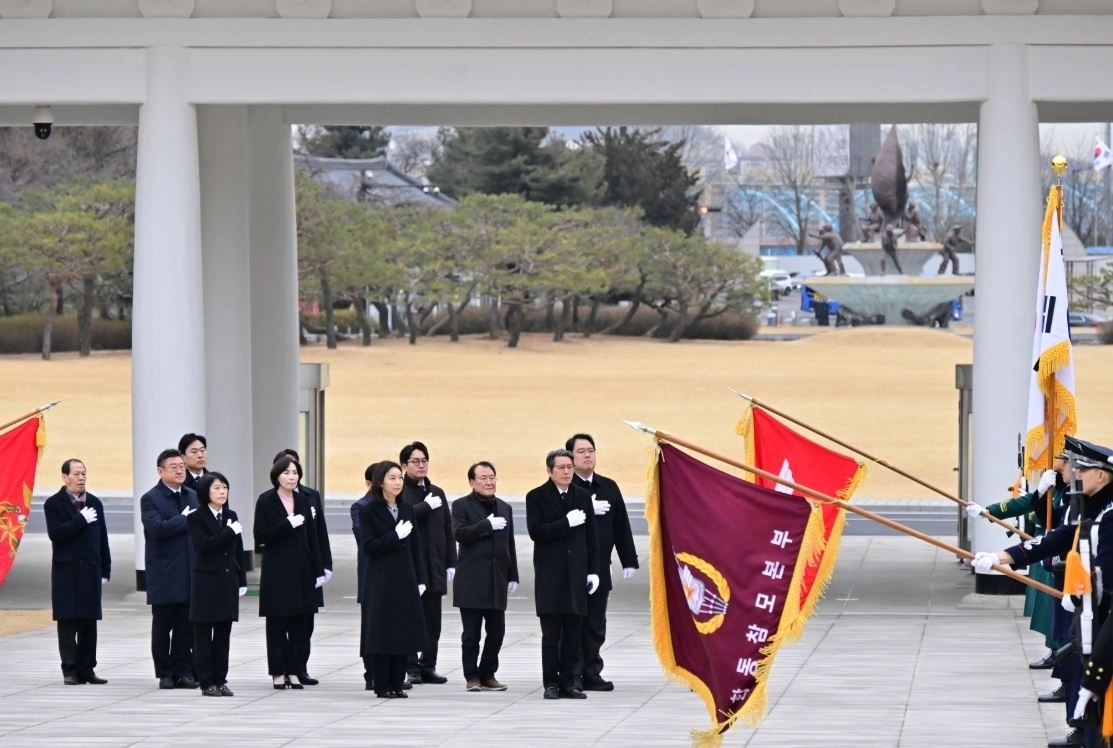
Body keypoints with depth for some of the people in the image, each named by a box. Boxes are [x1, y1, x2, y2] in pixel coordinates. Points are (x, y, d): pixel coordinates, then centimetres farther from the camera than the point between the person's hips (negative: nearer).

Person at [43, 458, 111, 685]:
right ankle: (70, 670, 0)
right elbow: (55, 533, -16)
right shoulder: (54, 504, -2)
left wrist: (105, 570, 9)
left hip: (91, 571, 4)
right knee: (68, 622, -3)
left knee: (89, 622, 3)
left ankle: (86, 669, 8)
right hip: (66, 571, -4)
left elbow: (102, 538, 12)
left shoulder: (94, 503, 11)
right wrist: (81, 520, -17)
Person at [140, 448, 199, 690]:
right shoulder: (150, 499, -6)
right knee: (162, 626, 4)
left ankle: (183, 671, 10)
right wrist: (185, 519, -14)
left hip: (190, 574, 4)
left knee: (187, 626, 4)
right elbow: (157, 528, -21)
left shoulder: (193, 497, 13)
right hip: (164, 576, -4)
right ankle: (165, 673, 12)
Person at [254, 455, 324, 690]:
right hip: (276, 571, -4)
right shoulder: (266, 501, -4)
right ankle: (278, 672, 6)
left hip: (301, 570, 4)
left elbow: (311, 538, 10)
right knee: (277, 623, 0)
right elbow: (261, 536, -10)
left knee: (299, 623, 3)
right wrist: (288, 525, -20)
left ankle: (295, 671, 8)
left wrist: (318, 570, 7)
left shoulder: (303, 501, 8)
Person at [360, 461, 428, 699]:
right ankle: (382, 686, 4)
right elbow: (368, 546, -11)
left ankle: (397, 684, 10)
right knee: (383, 633, -3)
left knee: (404, 632, 4)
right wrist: (395, 536, -19)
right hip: (381, 581, -5)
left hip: (405, 580, 5)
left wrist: (420, 579, 6)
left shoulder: (406, 509, 10)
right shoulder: (369, 512, -5)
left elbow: (415, 546, 11)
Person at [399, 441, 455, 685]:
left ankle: (428, 666, 12)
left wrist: (450, 563, 11)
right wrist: (426, 506, -15)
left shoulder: (436, 493, 15)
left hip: (433, 566, 5)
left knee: (432, 620, 6)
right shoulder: (400, 492, -3)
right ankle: (411, 668, 4)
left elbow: (447, 530, 16)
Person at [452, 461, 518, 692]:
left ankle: (488, 674, 13)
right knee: (471, 634, -1)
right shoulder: (462, 506, 0)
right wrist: (488, 525, -20)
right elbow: (460, 534, -15)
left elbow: (510, 544, 16)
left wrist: (512, 576, 12)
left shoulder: (504, 508, 16)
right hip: (471, 581, -4)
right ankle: (472, 677, 7)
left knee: (497, 632, 3)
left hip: (497, 580, 4)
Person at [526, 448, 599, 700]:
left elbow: (591, 536, 12)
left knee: (573, 634, 3)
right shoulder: (536, 497, 0)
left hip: (576, 574, 3)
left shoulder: (583, 497, 11)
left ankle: (568, 682, 7)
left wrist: (593, 570, 6)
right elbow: (535, 531, -11)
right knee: (551, 634, -2)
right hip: (550, 574, -3)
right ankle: (551, 683, 3)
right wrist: (566, 523, -16)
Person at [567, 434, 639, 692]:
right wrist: (587, 510, -22)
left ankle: (592, 673, 14)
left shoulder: (609, 487, 12)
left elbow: (621, 526, 12)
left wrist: (628, 561, 9)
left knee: (596, 625, 8)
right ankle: (572, 676, 4)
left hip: (599, 568, 5)